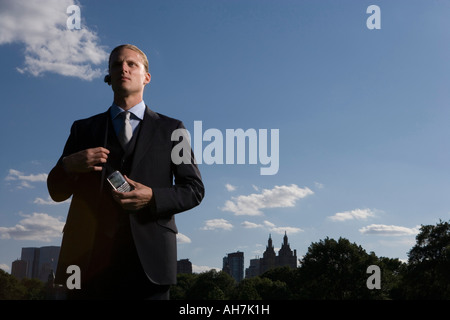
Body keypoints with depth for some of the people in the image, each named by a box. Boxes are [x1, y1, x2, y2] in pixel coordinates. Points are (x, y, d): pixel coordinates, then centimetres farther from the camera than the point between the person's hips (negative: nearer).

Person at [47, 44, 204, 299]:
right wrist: (68, 165, -8)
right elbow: (57, 192, 14)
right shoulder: (83, 129, 16)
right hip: (89, 256, 2)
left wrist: (153, 198, -12)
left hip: (148, 258, -1)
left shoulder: (171, 129, 11)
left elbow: (194, 189, 7)